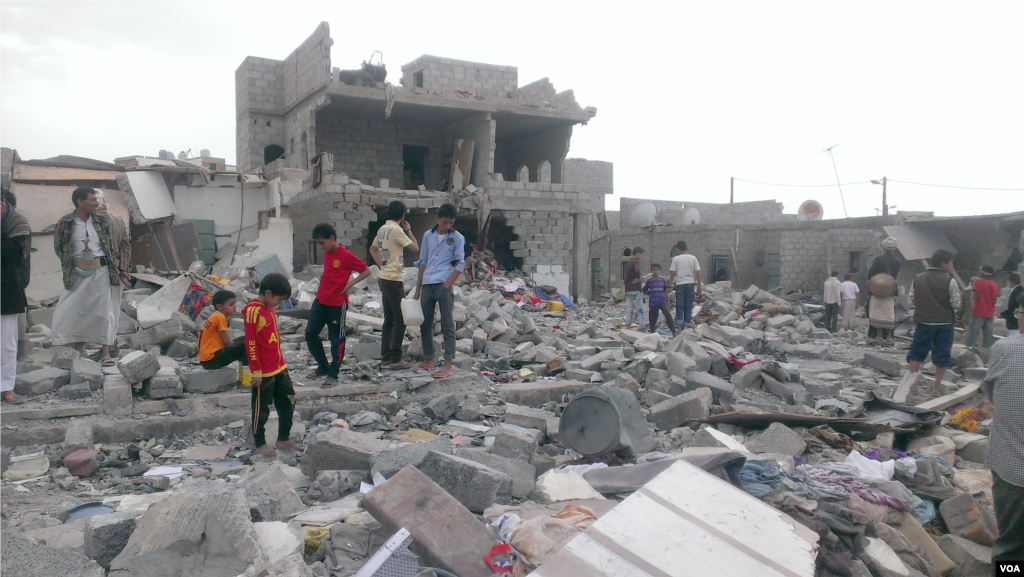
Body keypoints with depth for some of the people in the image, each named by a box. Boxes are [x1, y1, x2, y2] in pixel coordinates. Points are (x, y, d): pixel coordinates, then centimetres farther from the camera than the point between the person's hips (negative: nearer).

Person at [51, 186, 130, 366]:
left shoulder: (102, 219, 4)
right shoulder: (65, 223, -2)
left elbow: (112, 246, 7)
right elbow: (59, 248, 7)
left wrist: (119, 269, 6)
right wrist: (69, 266, 1)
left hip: (103, 272, 0)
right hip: (78, 275, 0)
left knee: (104, 311, 1)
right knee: (75, 310, 4)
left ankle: (106, 352, 9)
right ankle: (79, 350, 18)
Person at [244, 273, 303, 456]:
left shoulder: (269, 307, 9)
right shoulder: (253, 311, -18)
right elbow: (250, 343, -19)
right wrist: (256, 371, -18)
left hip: (280, 368, 9)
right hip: (264, 372, -9)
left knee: (288, 402, 15)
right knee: (261, 408, 7)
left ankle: (283, 439, 28)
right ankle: (260, 444, 21)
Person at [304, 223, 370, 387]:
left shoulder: (346, 256, -13)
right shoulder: (326, 254, 10)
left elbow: (366, 271, -9)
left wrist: (350, 283, -18)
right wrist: (323, 287, 11)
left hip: (337, 303, -8)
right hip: (320, 301, 8)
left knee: (337, 340, 2)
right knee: (310, 333, 6)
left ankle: (333, 375, 12)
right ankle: (323, 367, 22)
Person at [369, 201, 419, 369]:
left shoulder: (382, 229, 12)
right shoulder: (396, 230, -14)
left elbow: (373, 249, 25)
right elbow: (415, 248, -13)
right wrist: (408, 230, 0)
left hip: (384, 278, 9)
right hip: (394, 280, -9)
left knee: (389, 319, 13)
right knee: (400, 320, -5)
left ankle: (385, 356, 17)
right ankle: (396, 359, -4)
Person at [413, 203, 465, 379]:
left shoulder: (457, 238, 1)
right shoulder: (428, 236, 12)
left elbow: (460, 264, -4)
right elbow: (422, 263, 15)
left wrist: (446, 286, -13)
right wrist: (417, 291, 14)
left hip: (444, 286, -5)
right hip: (427, 285, 5)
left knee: (447, 326, -2)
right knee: (425, 325, 10)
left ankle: (447, 365, -2)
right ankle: (428, 360, 22)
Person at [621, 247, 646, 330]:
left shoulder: (628, 262, 17)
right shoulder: (636, 262, -10)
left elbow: (624, 275, 25)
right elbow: (637, 271, -31)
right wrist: (637, 279, -16)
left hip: (628, 290, 8)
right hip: (635, 290, -8)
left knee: (629, 310, 10)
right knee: (640, 310, -4)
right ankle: (642, 329, -6)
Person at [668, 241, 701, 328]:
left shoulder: (675, 259, -4)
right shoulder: (693, 258, 3)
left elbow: (672, 274, -5)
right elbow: (698, 273, 1)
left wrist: (669, 286, 4)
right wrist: (699, 287, 9)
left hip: (680, 284, -2)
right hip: (691, 284, 2)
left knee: (679, 307, 5)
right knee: (689, 307, 8)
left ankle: (679, 327, 1)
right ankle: (686, 326, 8)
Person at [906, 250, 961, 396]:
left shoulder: (918, 279, 0)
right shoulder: (949, 281, -10)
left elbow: (912, 299, 5)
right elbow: (956, 303, -9)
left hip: (924, 321, 2)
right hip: (945, 323, -2)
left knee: (917, 351, 10)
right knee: (942, 354, 7)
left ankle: (913, 381, -1)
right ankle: (936, 388, 8)